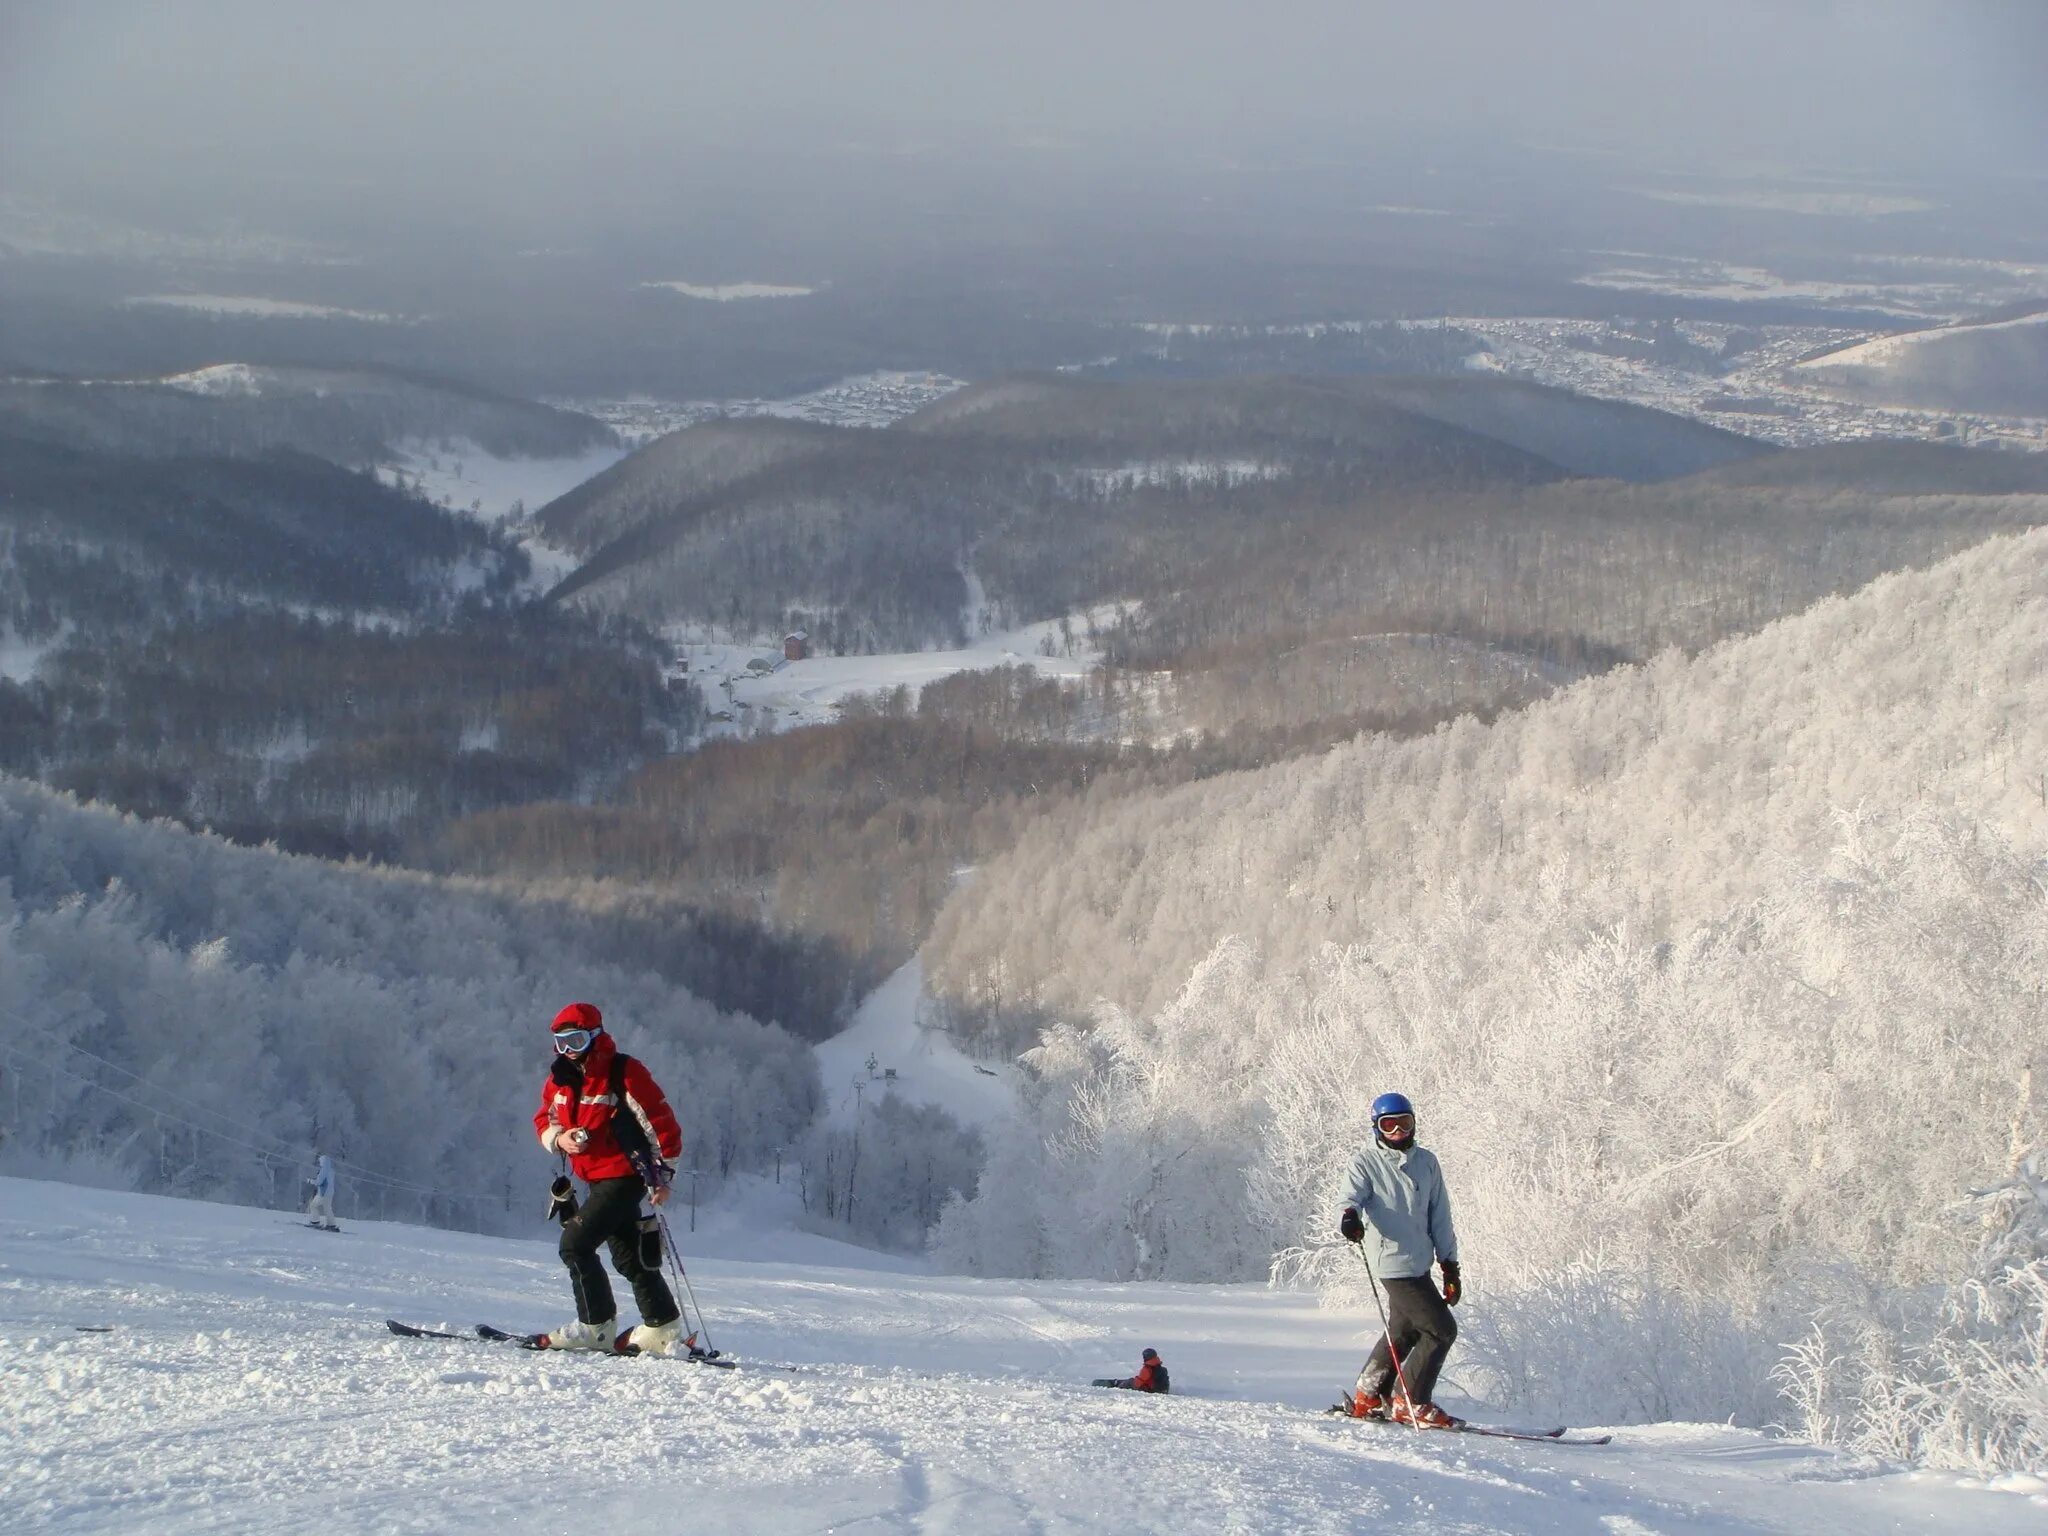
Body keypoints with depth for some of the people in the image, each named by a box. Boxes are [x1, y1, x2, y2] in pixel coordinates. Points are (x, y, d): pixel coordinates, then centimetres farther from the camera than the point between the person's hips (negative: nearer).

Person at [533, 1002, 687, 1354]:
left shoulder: (624, 1073, -14)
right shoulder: (559, 1079, 7)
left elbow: (660, 1121, -11)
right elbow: (543, 1120, 19)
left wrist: (663, 1175, -12)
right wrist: (558, 1138, -5)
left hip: (625, 1176, -8)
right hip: (595, 1179, 8)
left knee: (575, 1244, -15)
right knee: (629, 1257, 13)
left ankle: (596, 1328, -8)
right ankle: (663, 1328, 22)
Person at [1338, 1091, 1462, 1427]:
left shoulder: (1426, 1161, 11)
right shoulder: (1367, 1161, -3)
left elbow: (1440, 1217, 14)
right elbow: (1354, 1193, -18)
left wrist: (1450, 1266, 12)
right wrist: (1349, 1217, -42)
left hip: (1419, 1262, 7)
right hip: (1394, 1262, -7)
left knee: (1404, 1330, 17)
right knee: (1441, 1328, -10)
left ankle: (1368, 1399, 30)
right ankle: (1412, 1404, -1)